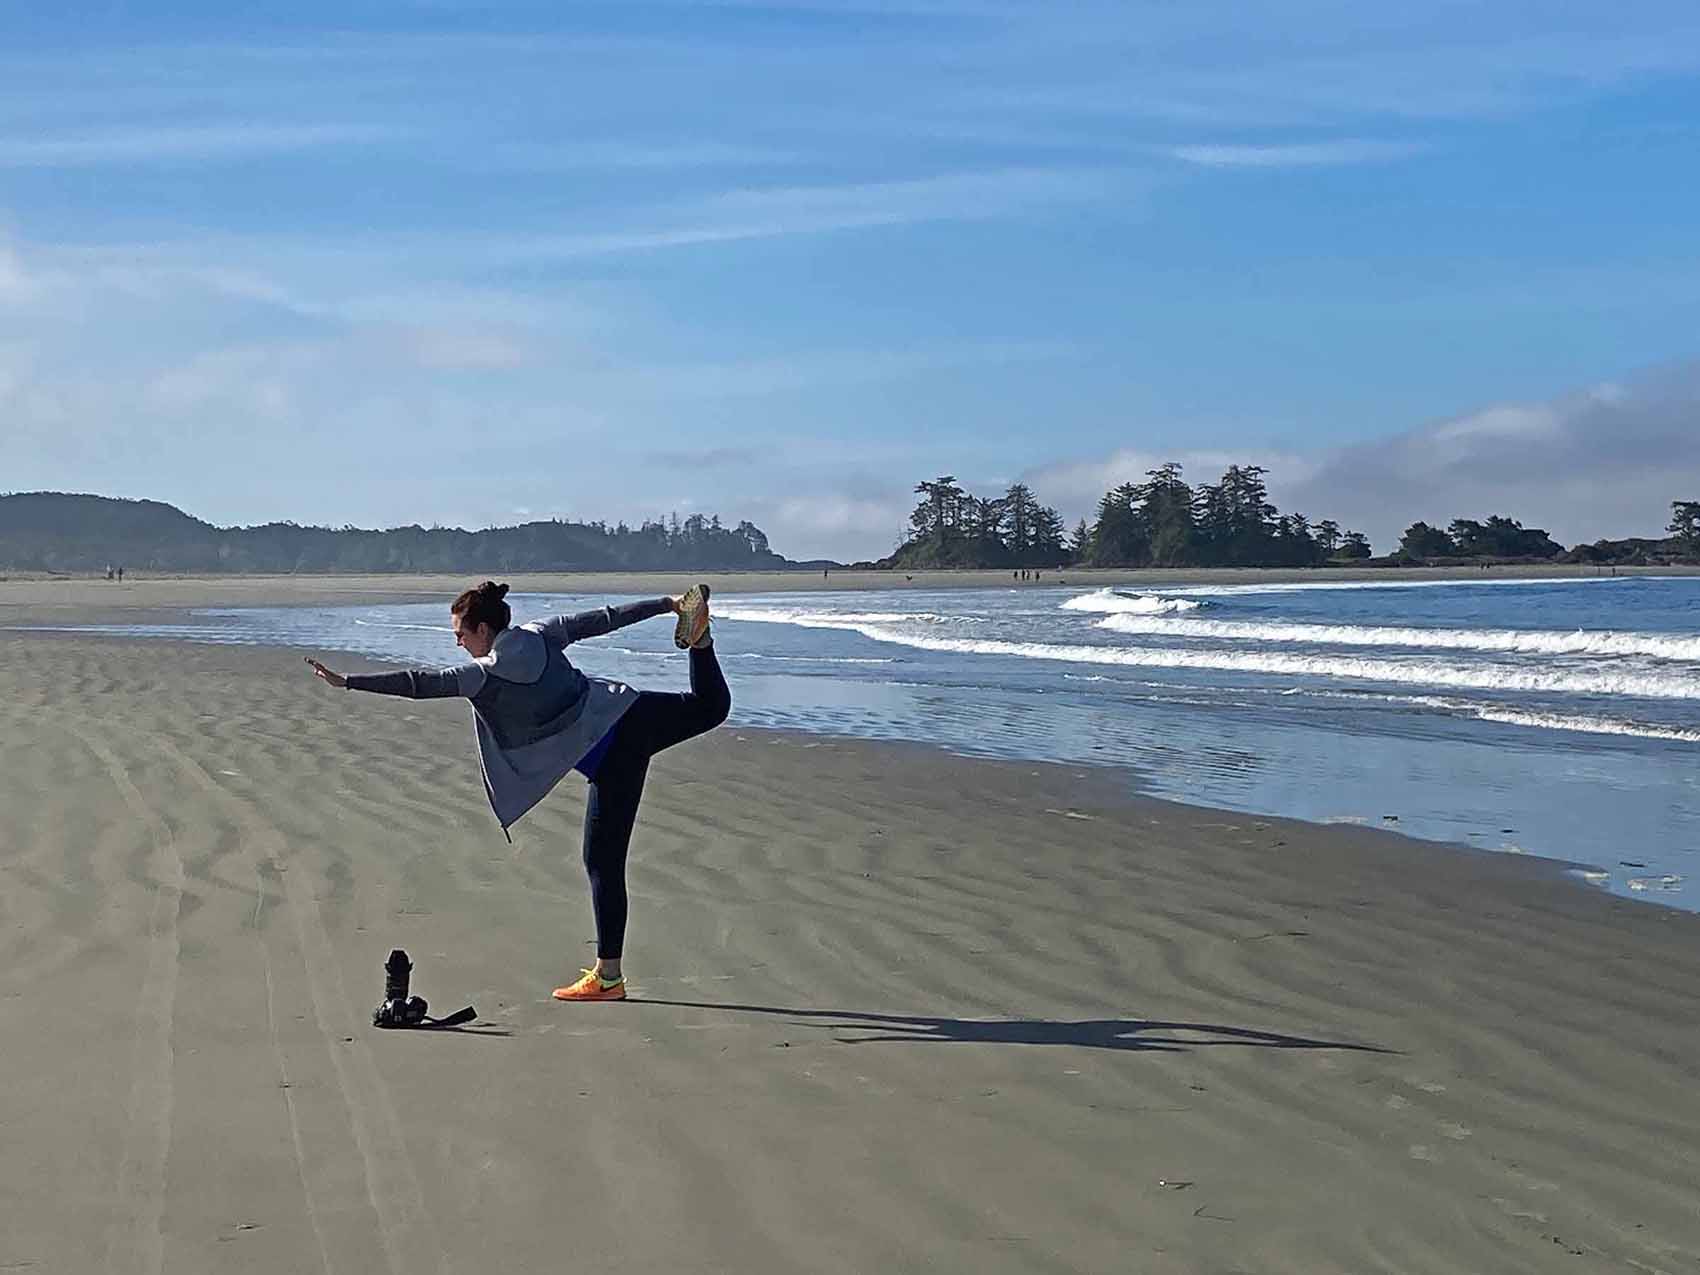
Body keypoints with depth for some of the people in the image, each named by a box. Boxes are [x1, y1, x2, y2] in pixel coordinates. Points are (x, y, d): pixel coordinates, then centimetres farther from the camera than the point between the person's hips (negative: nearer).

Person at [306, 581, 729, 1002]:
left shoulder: (483, 676, -7)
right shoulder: (541, 635, 9)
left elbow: (419, 683, -8)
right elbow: (604, 619, 14)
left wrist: (347, 681, -4)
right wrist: (665, 604, 23)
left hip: (610, 762, -5)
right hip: (635, 715, 6)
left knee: (602, 861, 1)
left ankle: (608, 977, 6)